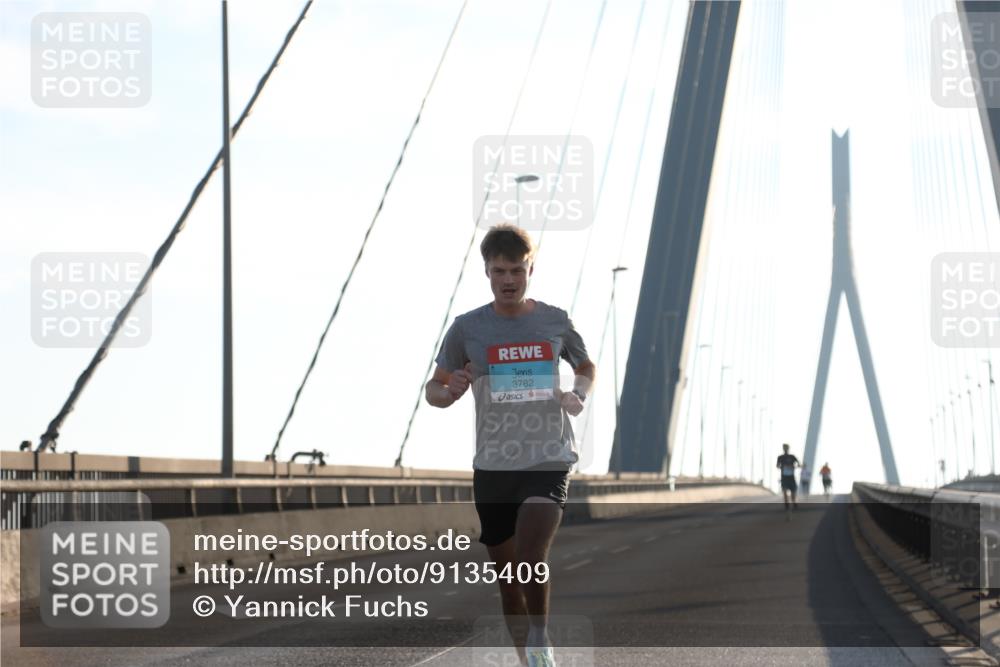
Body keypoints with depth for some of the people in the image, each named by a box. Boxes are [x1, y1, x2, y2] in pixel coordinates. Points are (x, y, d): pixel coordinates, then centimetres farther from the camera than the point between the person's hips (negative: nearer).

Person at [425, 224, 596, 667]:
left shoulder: (555, 322, 2)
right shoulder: (467, 328, 0)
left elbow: (587, 369, 19)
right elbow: (433, 389, 6)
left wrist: (578, 394, -3)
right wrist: (450, 392, -17)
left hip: (549, 462, -1)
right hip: (492, 466, 1)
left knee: (530, 560, -21)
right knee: (506, 575, 9)